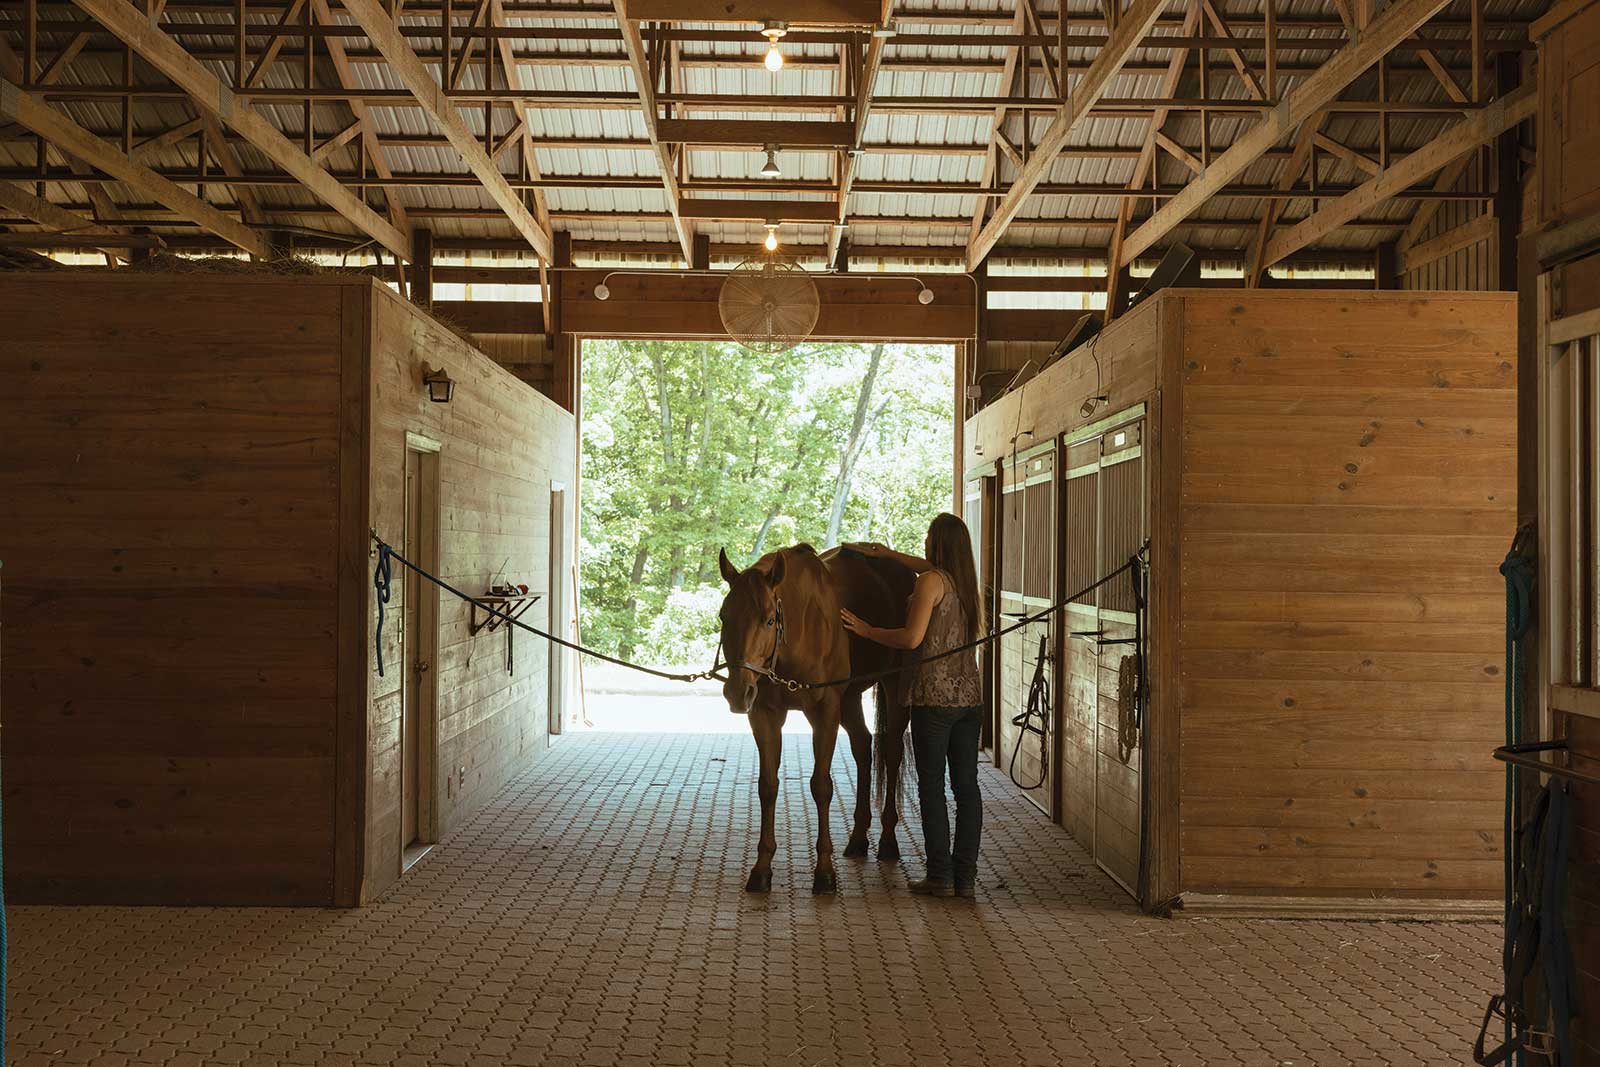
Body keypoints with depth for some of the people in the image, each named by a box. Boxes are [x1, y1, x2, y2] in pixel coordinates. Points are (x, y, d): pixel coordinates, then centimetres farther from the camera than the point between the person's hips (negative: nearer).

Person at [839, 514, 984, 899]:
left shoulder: (931, 582, -12)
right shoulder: (966, 581, 11)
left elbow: (912, 637, -18)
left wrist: (866, 630, -6)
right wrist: (888, 554, 36)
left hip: (934, 698, -7)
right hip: (970, 697, 7)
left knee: (931, 787, 0)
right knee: (967, 787, 7)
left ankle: (941, 877, 1)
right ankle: (966, 876, 10)